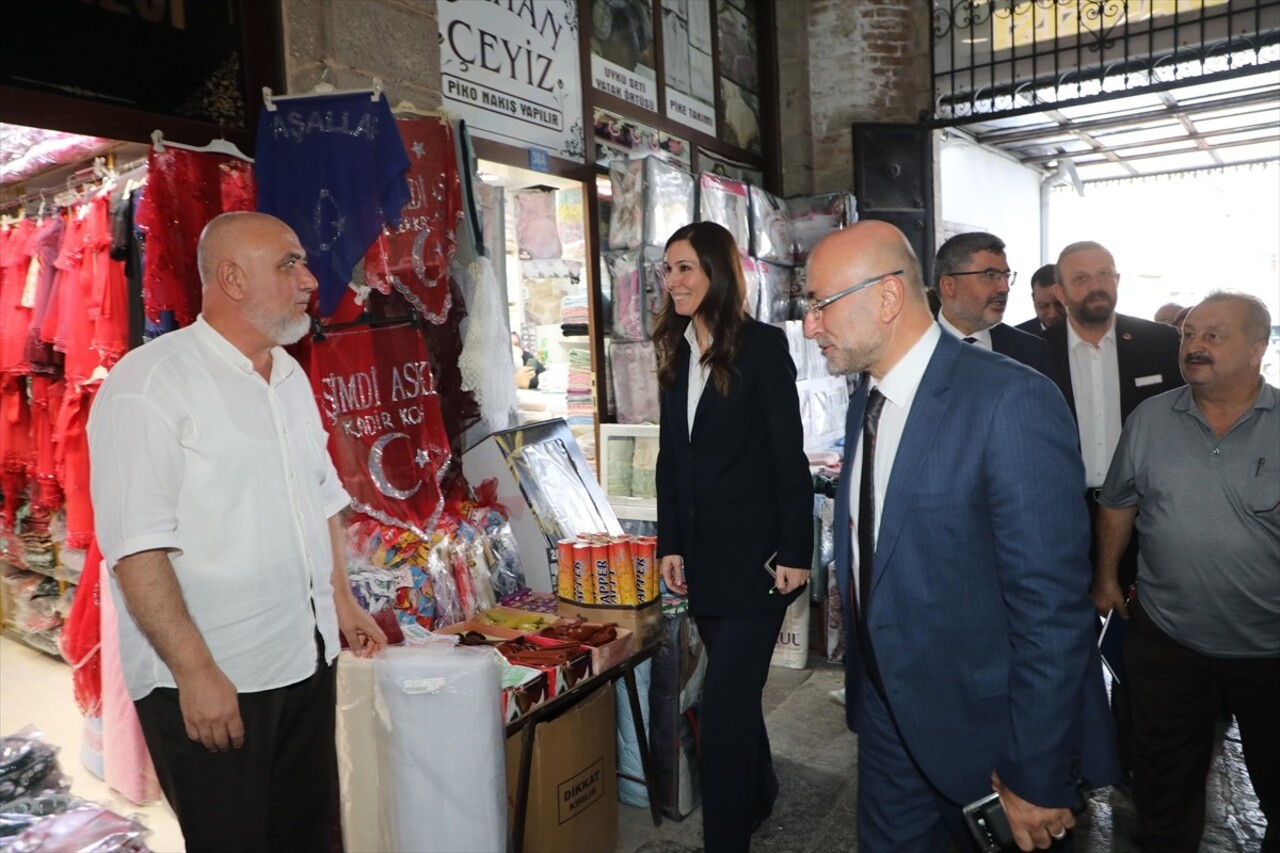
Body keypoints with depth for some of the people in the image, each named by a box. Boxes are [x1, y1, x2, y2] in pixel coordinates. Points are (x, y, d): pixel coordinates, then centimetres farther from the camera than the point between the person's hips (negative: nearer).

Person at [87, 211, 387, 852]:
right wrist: (195, 671, -20)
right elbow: (136, 546, -20)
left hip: (307, 660, 7)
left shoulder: (291, 375, 9)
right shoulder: (149, 383, -15)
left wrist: (341, 600, 14)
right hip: (208, 681, -7)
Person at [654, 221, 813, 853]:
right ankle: (758, 797, 41)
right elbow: (670, 459, 10)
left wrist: (795, 553, -13)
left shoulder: (762, 345, -9)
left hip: (755, 551, -6)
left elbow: (789, 455, -11)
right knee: (735, 689, 19)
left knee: (725, 699, -5)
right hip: (702, 554, 6)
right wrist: (669, 544, 6)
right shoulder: (676, 353, 9)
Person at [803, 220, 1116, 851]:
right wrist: (863, 680, 14)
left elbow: (1052, 608, -22)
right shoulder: (866, 400, 3)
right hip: (888, 714, 7)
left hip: (986, 730, -6)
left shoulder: (1013, 403, -23)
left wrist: (1037, 780, -17)